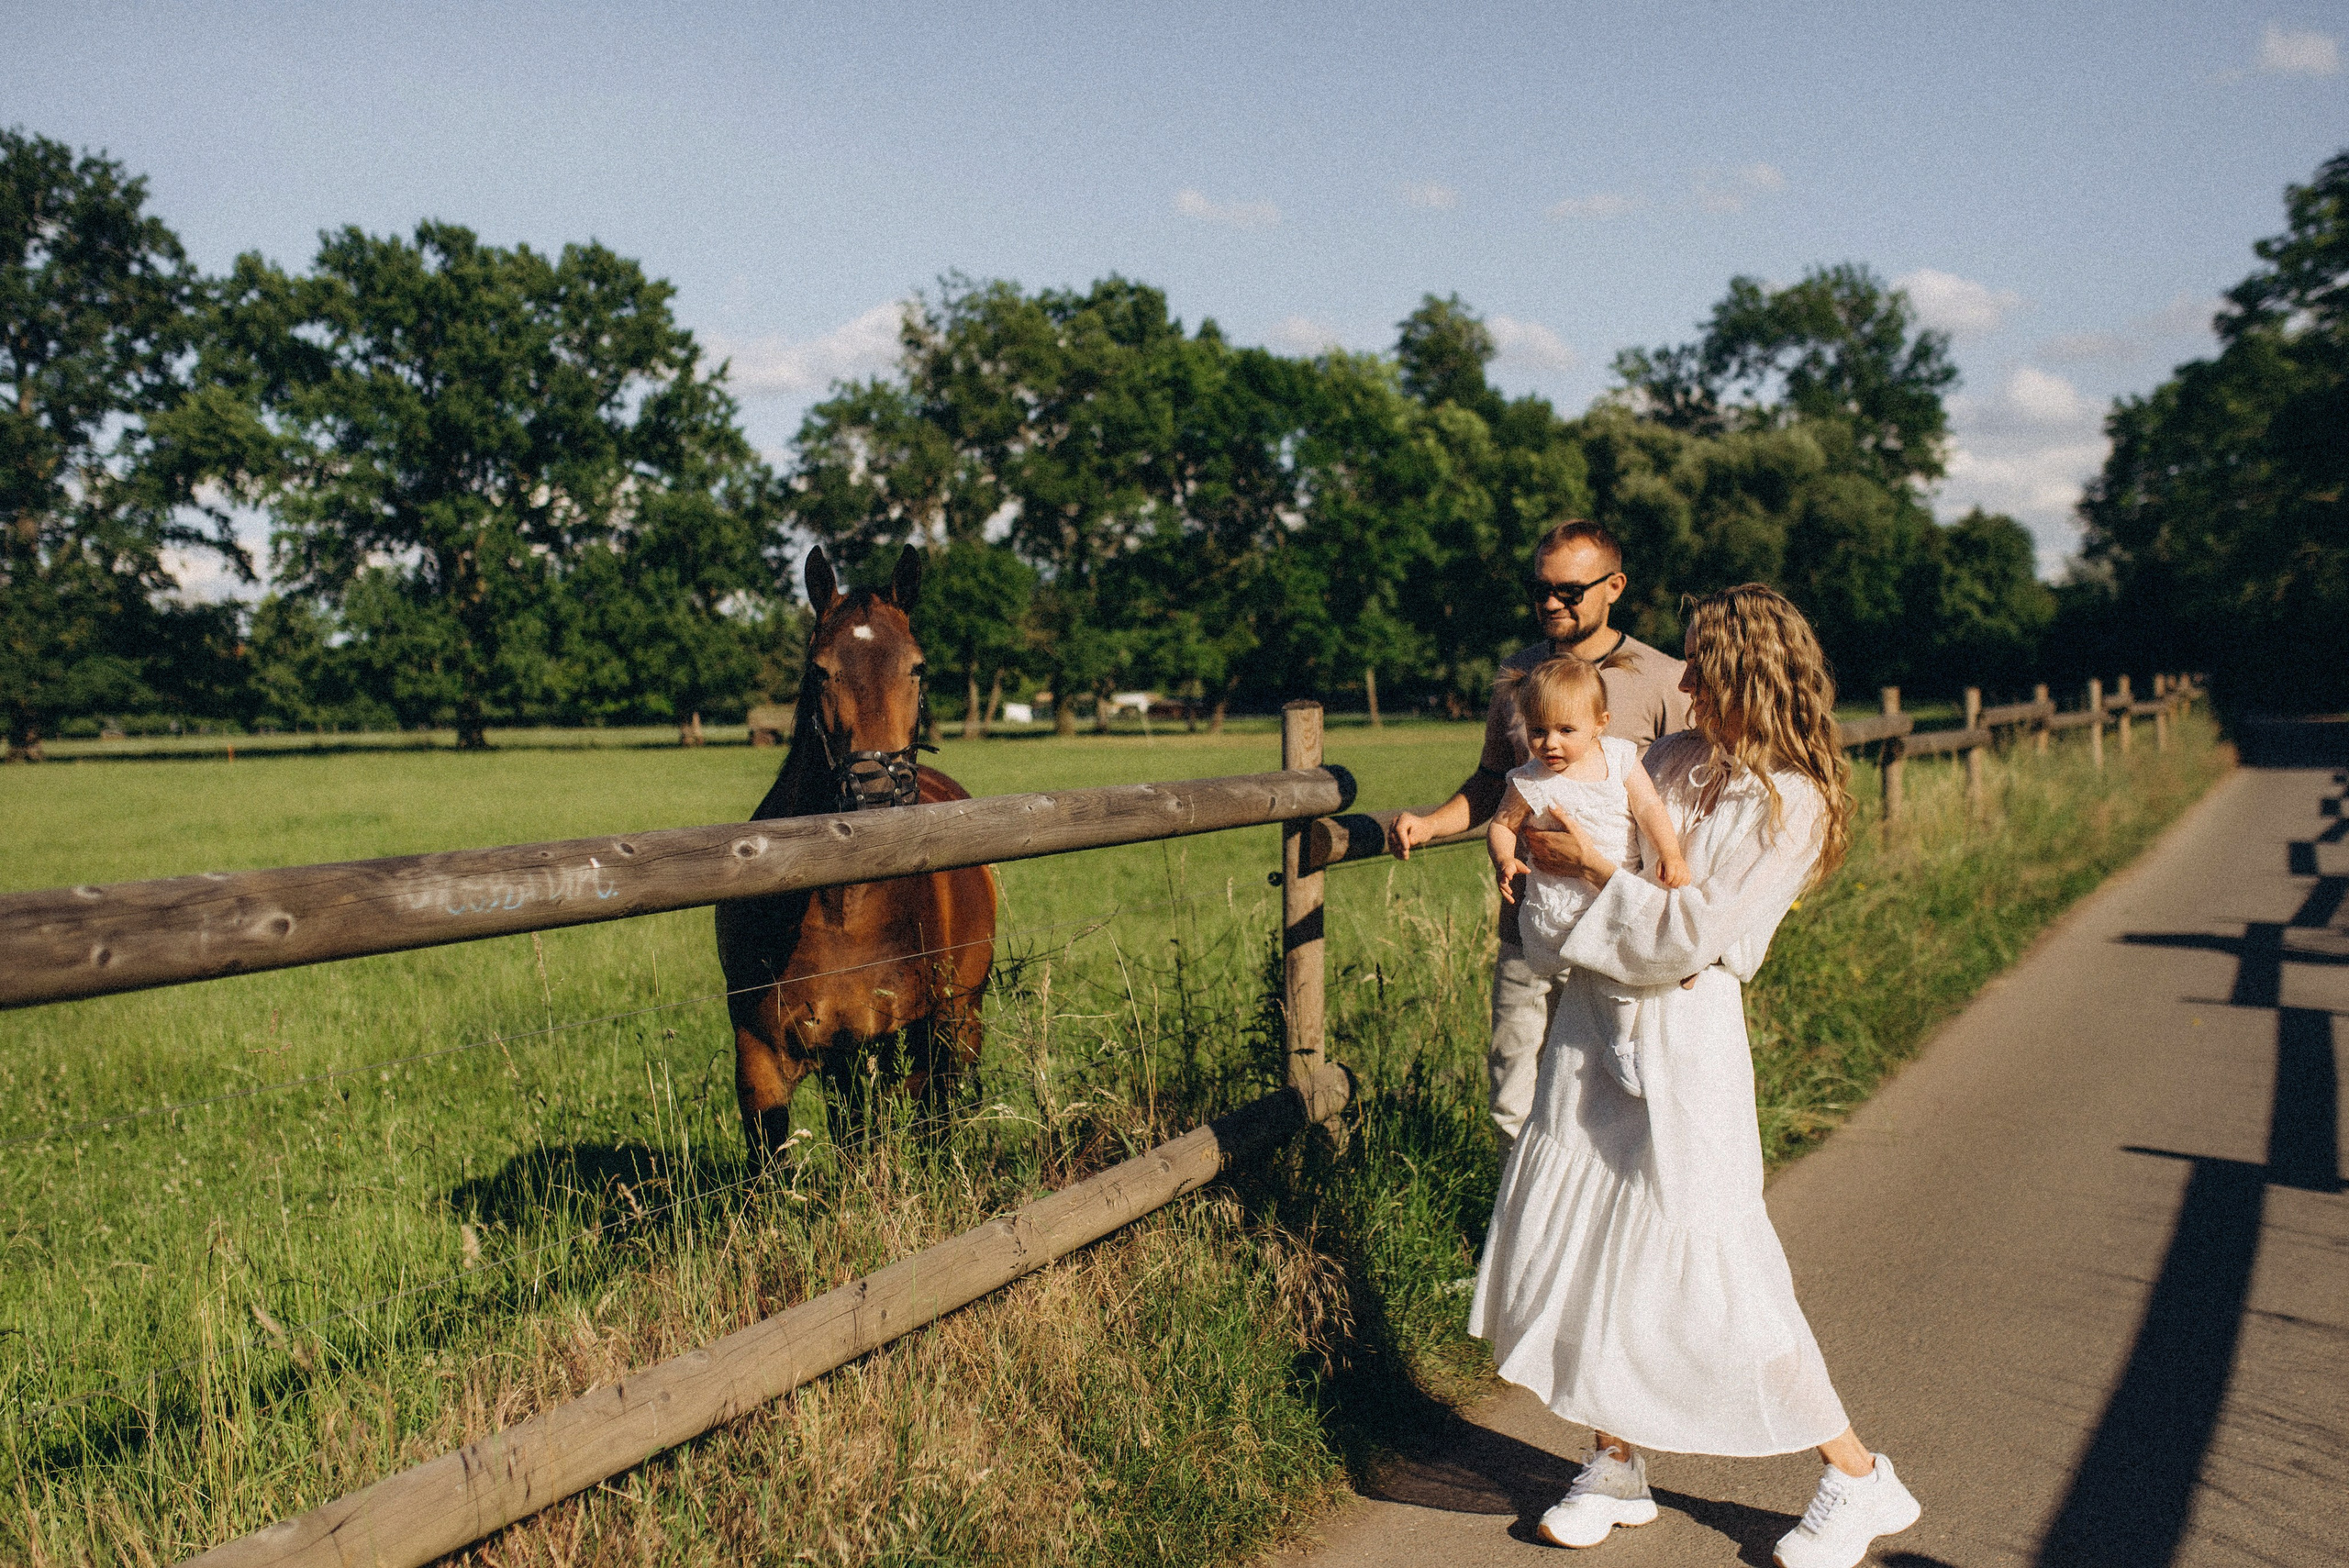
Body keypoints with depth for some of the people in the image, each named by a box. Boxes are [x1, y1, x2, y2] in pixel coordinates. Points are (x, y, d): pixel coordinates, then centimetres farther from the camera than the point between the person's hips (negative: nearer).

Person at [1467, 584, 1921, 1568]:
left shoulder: (1791, 804, -12)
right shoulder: (1676, 759, 7)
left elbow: (1692, 934, -18)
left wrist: (1591, 867, -11)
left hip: (1685, 1037, -7)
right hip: (1594, 1019, 7)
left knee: (1707, 1269, -4)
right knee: (1569, 1243, 8)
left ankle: (1861, 1483, 16)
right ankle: (1616, 1467, 26)